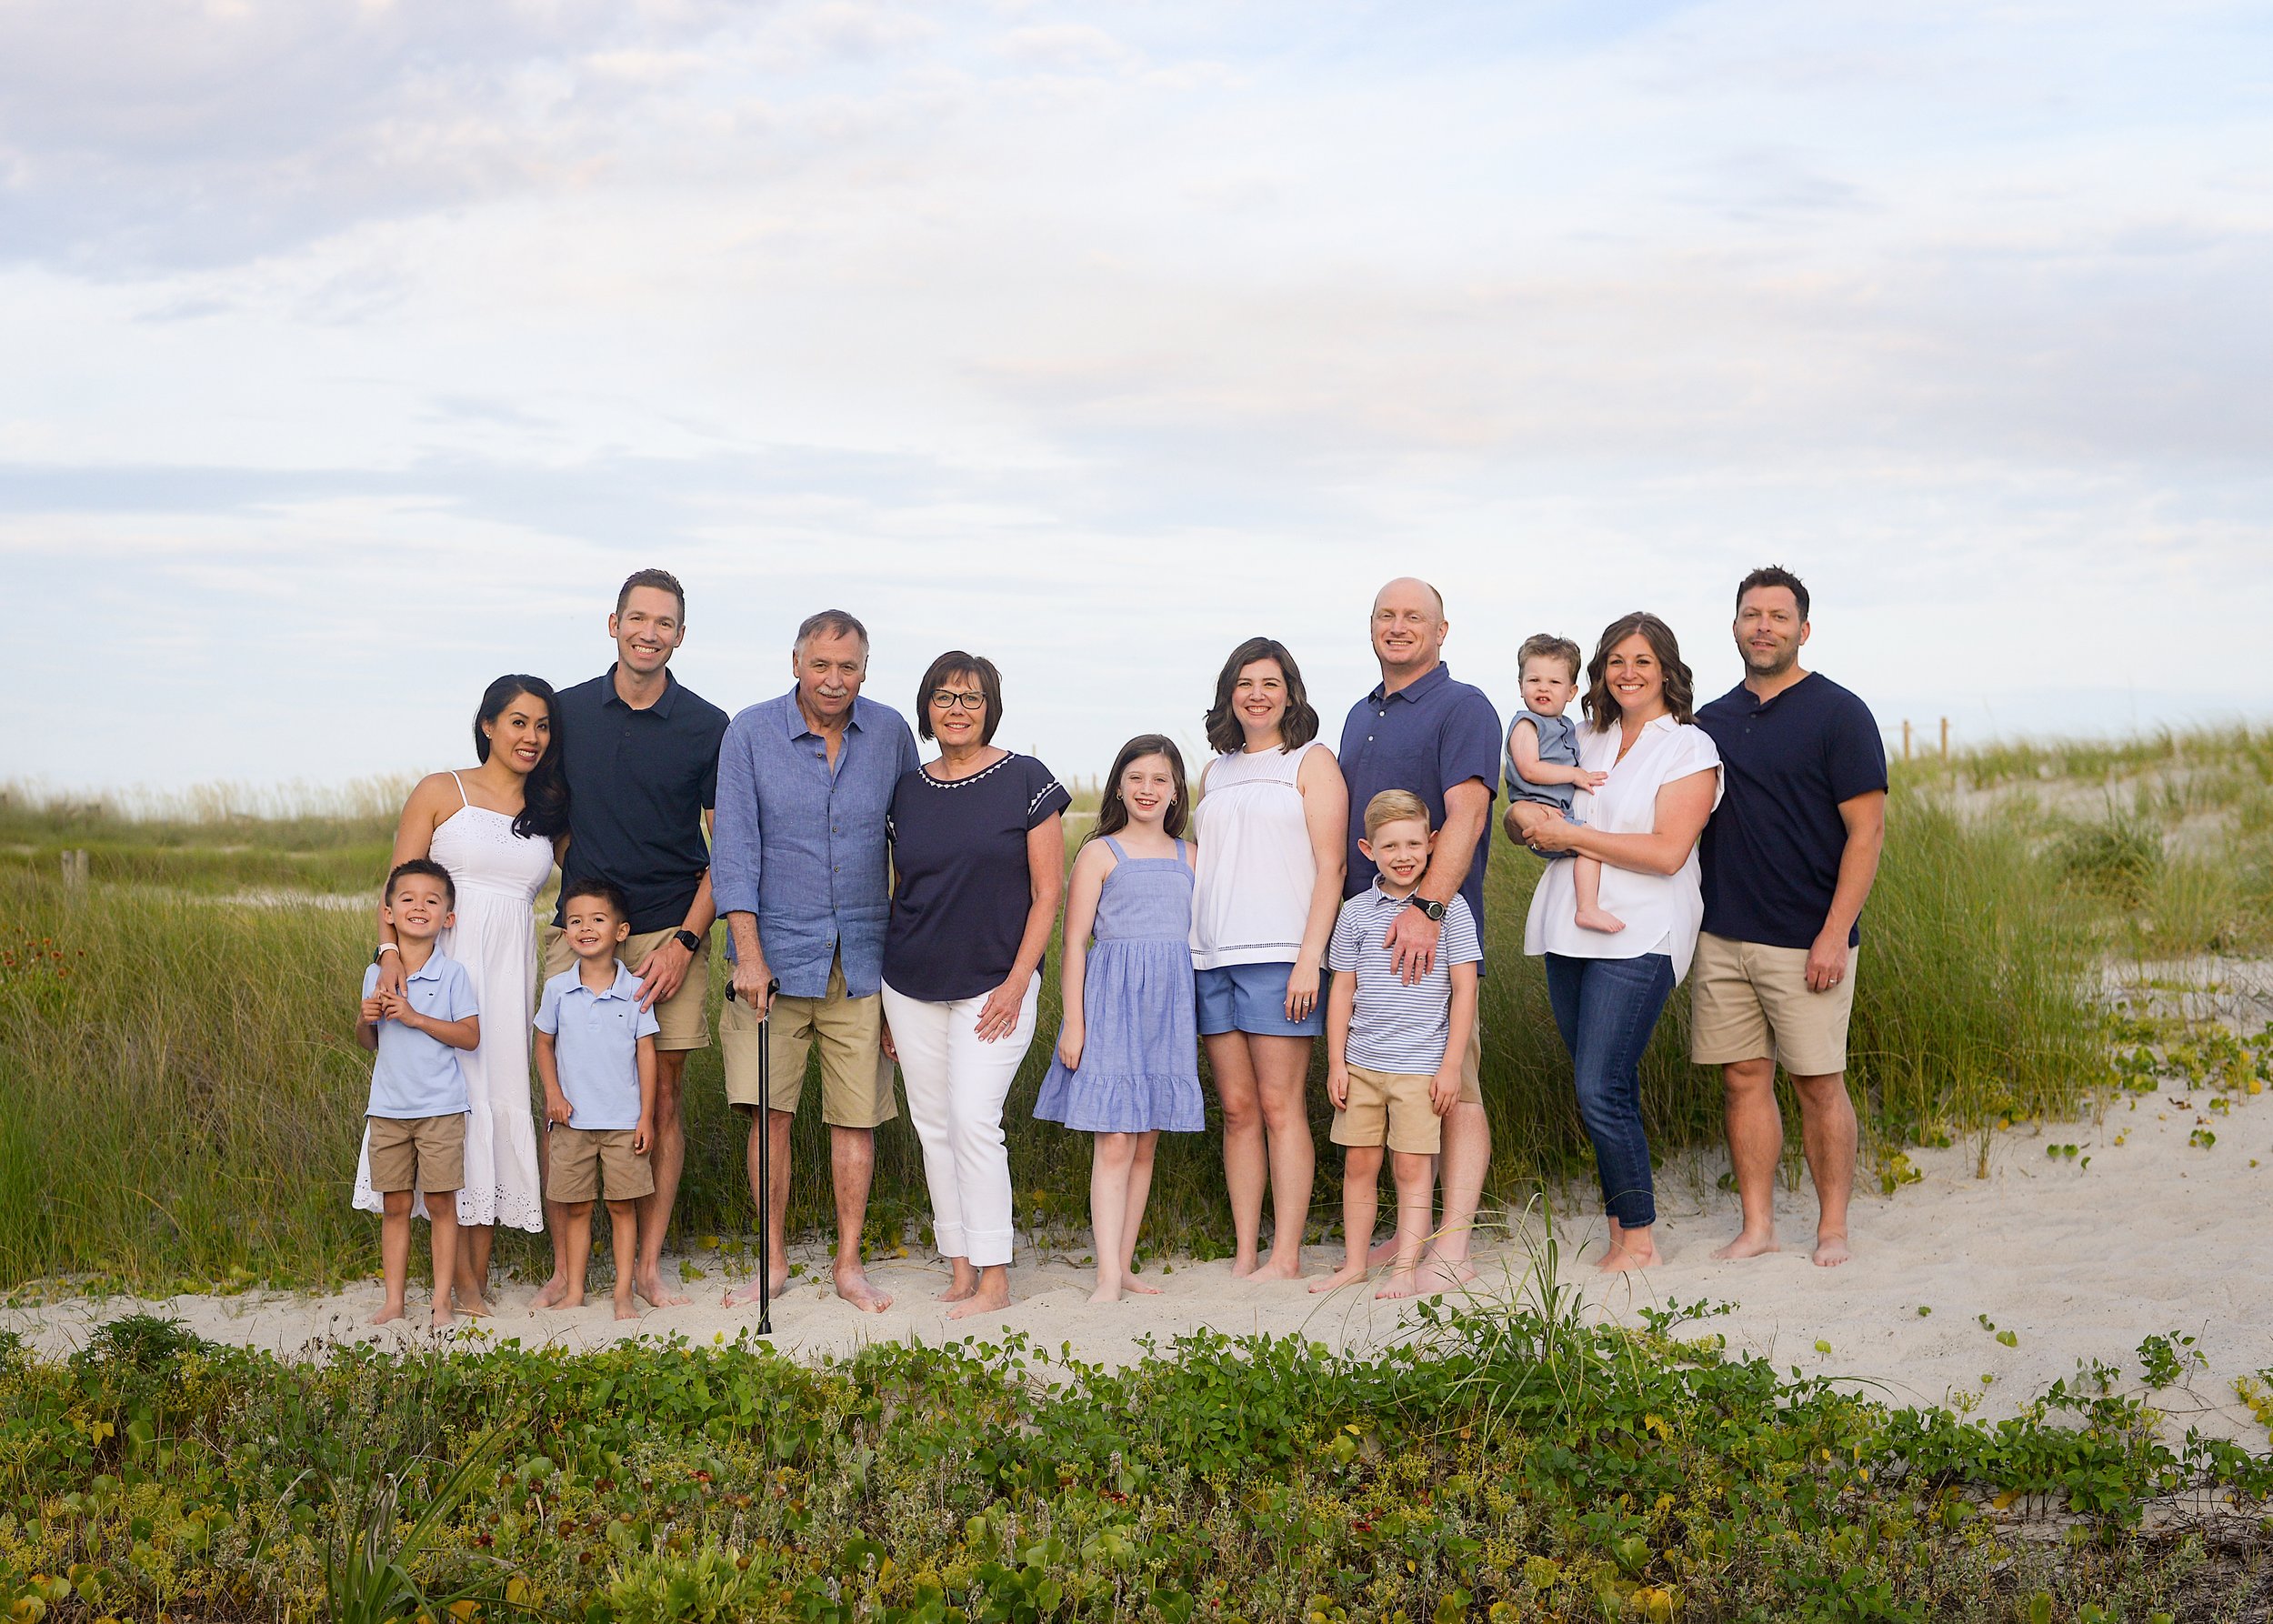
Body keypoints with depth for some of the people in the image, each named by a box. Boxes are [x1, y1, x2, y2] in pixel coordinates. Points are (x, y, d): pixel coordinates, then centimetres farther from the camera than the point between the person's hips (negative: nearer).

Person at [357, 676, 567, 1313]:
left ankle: (479, 1276, 9)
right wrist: (390, 950, -17)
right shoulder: (441, 792, 4)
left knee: (501, 1100, 1)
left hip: (511, 971, 4)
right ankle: (462, 1280, -2)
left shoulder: (552, 811, 16)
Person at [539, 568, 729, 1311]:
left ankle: (647, 1265, 12)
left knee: (662, 1097, 3)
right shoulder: (567, 712, 5)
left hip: (670, 935, -1)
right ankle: (564, 1268, 6)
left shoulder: (707, 727, 0)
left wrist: (686, 940, -8)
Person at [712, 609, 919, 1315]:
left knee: (857, 1115, 3)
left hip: (862, 957, 2)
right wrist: (748, 954, -13)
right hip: (777, 955, -1)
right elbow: (734, 847, -6)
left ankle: (849, 1264, 14)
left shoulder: (890, 734, 3)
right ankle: (772, 1261, 10)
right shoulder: (751, 733, -3)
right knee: (769, 1110, -3)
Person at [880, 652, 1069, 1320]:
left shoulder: (1025, 781, -4)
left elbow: (1047, 891, -4)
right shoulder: (907, 790, 8)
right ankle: (960, 1271, 14)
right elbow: (899, 893, 14)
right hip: (912, 985, 5)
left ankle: (994, 1279, -6)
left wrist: (1017, 982, -11)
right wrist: (885, 998, 13)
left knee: (974, 1120, -13)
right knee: (933, 1127, 6)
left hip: (995, 984, -5)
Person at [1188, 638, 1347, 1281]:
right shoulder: (1215, 773, 20)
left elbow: (1330, 866, -2)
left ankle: (1285, 1257, -2)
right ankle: (1244, 1254, 8)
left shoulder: (1311, 762, 5)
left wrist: (1310, 957, -12)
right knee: (1237, 1110, 5)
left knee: (1280, 1107, -5)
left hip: (1279, 955, -5)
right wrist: (1185, 951, 12)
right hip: (1212, 958, 5)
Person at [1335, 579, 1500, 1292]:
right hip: (1366, 932, 8)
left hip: (1437, 935, -8)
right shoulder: (1360, 716, 19)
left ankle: (1452, 1249, -9)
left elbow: (1467, 814, -18)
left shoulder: (1462, 708, -5)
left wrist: (1426, 907, -28)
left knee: (1454, 1087, -7)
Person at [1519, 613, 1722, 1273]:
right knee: (1605, 1092, 7)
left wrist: (1574, 835, -12)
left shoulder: (1690, 748, -2)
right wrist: (1527, 818, -4)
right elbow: (1528, 806, 21)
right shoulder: (1586, 739, 16)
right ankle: (1622, 1229, 14)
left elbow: (1668, 852, -13)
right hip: (1570, 932, 6)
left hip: (1638, 939, -6)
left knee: (1601, 1090, -12)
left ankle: (1638, 1239, -1)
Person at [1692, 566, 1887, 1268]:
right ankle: (1757, 1224, 14)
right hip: (1722, 937, 5)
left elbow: (1866, 829, -8)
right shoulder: (1713, 720, 12)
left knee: (1818, 1083, 1)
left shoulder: (1838, 714, -4)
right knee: (1744, 1078, 6)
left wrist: (1835, 934, -15)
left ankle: (1832, 1226, 12)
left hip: (1805, 940, -5)